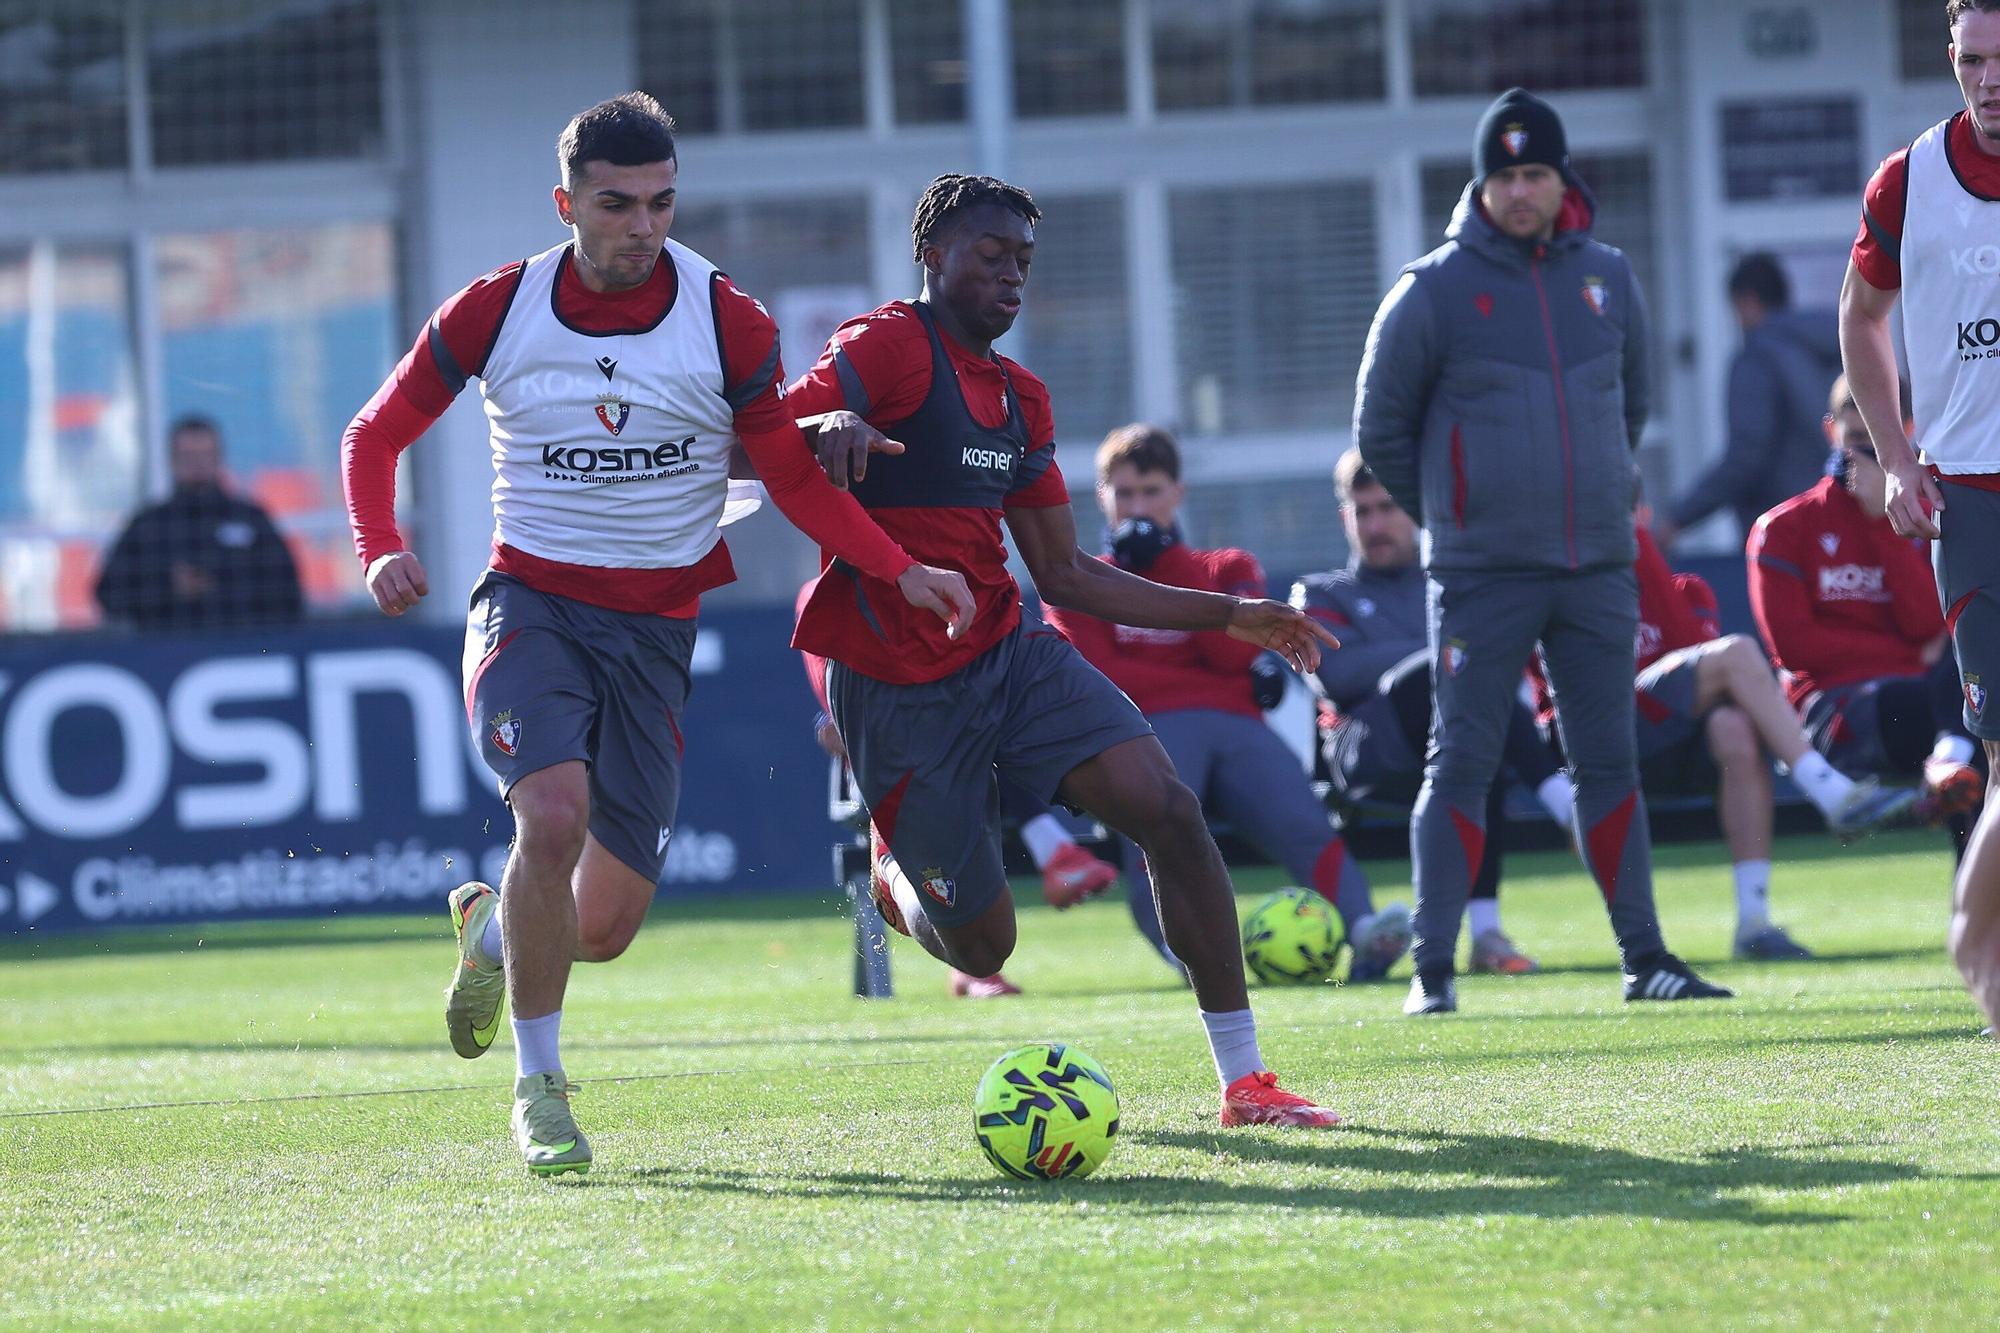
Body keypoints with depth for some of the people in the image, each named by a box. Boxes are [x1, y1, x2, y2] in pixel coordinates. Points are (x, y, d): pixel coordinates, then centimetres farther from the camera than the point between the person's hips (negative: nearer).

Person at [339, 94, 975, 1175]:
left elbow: (800, 482, 2)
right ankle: (538, 1087, -12)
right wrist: (381, 552, -12)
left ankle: (493, 926, 37)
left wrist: (901, 572, -13)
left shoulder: (726, 324, -5)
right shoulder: (494, 313, -5)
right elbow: (376, 434, 7)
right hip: (530, 605, -1)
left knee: (602, 930, -1)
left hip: (656, 627, 1)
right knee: (555, 812, -29)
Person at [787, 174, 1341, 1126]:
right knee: (983, 949, -1)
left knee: (1167, 809, -15)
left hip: (1010, 651, 6)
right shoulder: (890, 348, -9)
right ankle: (902, 885, 38)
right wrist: (826, 426, -40)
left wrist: (1230, 615, 18)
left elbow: (1065, 575, 19)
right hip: (899, 689, -6)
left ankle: (1243, 1079, -11)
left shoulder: (1020, 399, 15)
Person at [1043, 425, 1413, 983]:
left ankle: (1363, 931, -54)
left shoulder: (1228, 569, 29)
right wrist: (1203, 683, 3)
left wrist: (1168, 564, 4)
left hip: (1236, 727, 2)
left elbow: (1236, 653, 7)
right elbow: (1096, 677, 5)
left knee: (1304, 827, -30)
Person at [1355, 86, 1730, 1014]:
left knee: (1609, 762, 7)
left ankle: (1644, 956, 11)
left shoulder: (1608, 278, 8)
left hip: (1598, 566, 4)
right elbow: (1380, 429, 2)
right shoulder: (1433, 291, -5)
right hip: (1480, 577, -4)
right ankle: (1433, 967, -5)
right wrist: (1452, 517, 6)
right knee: (1461, 765, -5)